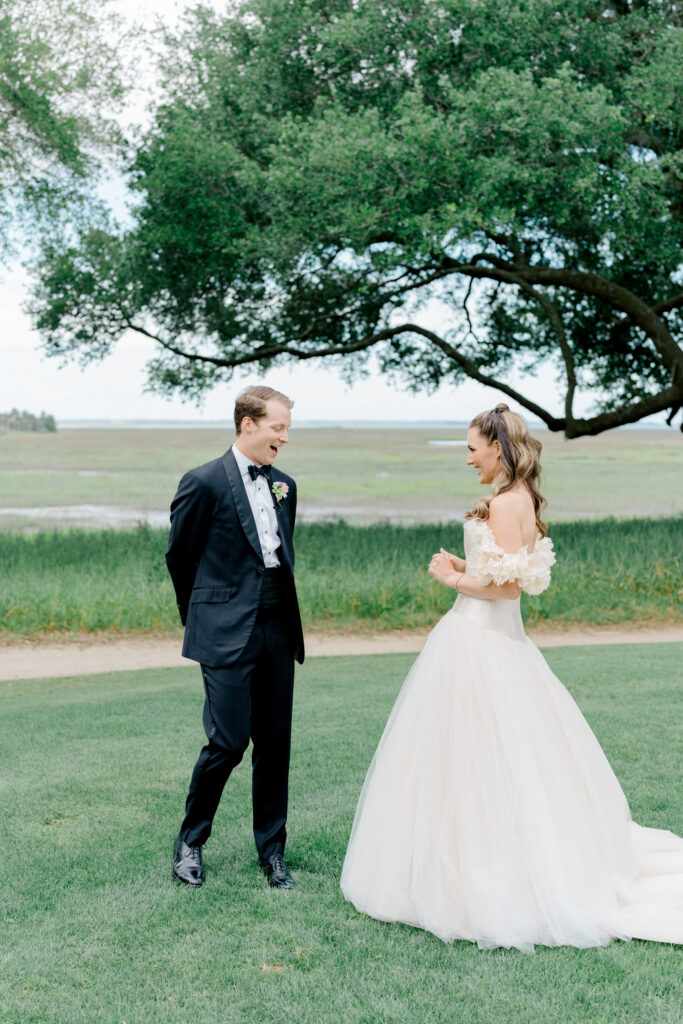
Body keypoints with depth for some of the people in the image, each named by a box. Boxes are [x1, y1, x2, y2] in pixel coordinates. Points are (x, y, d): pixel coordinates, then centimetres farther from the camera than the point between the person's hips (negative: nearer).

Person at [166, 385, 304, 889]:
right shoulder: (204, 482, -7)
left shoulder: (284, 485, 12)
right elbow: (178, 554, 3)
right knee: (229, 742, -6)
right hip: (227, 634, -6)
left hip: (278, 629, 6)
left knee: (275, 742, 9)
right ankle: (190, 840, 16)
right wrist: (202, 615, 13)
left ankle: (272, 849, 22)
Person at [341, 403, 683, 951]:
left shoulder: (506, 502, -17)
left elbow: (508, 583, -22)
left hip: (479, 639, -10)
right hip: (495, 636, 10)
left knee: (476, 763, -2)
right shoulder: (522, 499, 13)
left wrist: (456, 579, -9)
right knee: (511, 761, 15)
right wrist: (466, 567, 13)